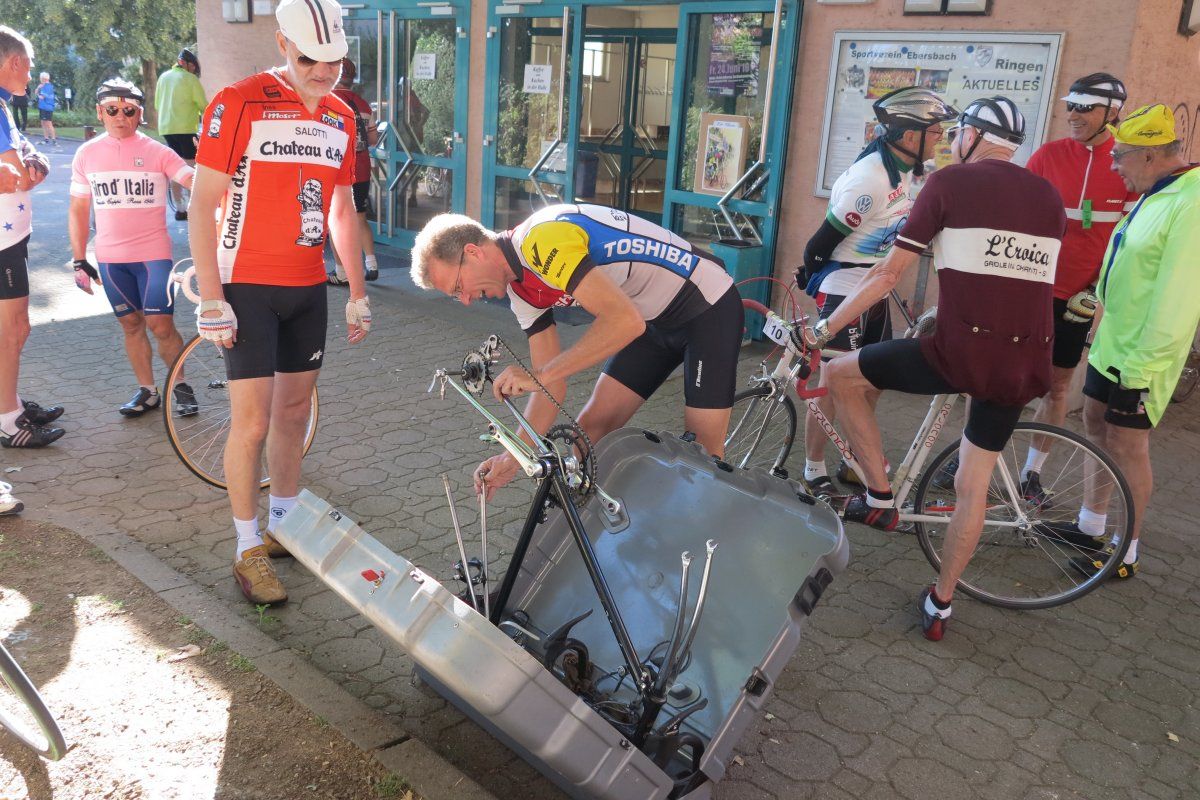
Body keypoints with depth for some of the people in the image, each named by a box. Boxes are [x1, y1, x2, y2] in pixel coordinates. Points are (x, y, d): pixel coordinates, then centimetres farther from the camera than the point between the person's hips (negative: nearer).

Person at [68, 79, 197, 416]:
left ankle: (179, 384, 14)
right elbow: (78, 209, 10)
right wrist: (79, 260, 8)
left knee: (161, 325, -7)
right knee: (131, 324, 10)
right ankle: (147, 390, 22)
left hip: (153, 253, -3)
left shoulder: (157, 151, -3)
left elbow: (195, 182, -12)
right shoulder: (87, 154, 6)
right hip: (110, 258, 3)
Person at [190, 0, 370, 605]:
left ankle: (283, 525, 28)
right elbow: (202, 202, -11)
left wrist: (358, 294, 14)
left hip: (308, 288, 6)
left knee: (294, 409, 12)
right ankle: (248, 551, 10)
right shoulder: (239, 103, -10)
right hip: (248, 287, -5)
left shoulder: (340, 118, 8)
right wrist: (211, 300, -14)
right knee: (252, 420, -4)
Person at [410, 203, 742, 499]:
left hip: (708, 305, -8)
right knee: (592, 427, 4)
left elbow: (625, 321, -37)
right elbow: (552, 384, 2)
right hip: (656, 320, 8)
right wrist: (513, 458, -5)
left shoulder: (542, 240, -28)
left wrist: (538, 375, -33)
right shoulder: (521, 290, 1)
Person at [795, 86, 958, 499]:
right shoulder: (870, 178, -23)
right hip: (844, 290, -9)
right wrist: (809, 277, -4)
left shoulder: (903, 169, 6)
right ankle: (814, 471, 10)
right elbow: (823, 239, -18)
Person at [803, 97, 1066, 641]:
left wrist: (823, 329, 5)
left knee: (839, 374, 14)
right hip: (1025, 364, 7)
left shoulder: (950, 182, 0)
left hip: (960, 351, -6)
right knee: (973, 484, 18)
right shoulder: (1049, 196, 16)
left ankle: (880, 498, 17)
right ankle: (939, 605, 28)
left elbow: (887, 275, -4)